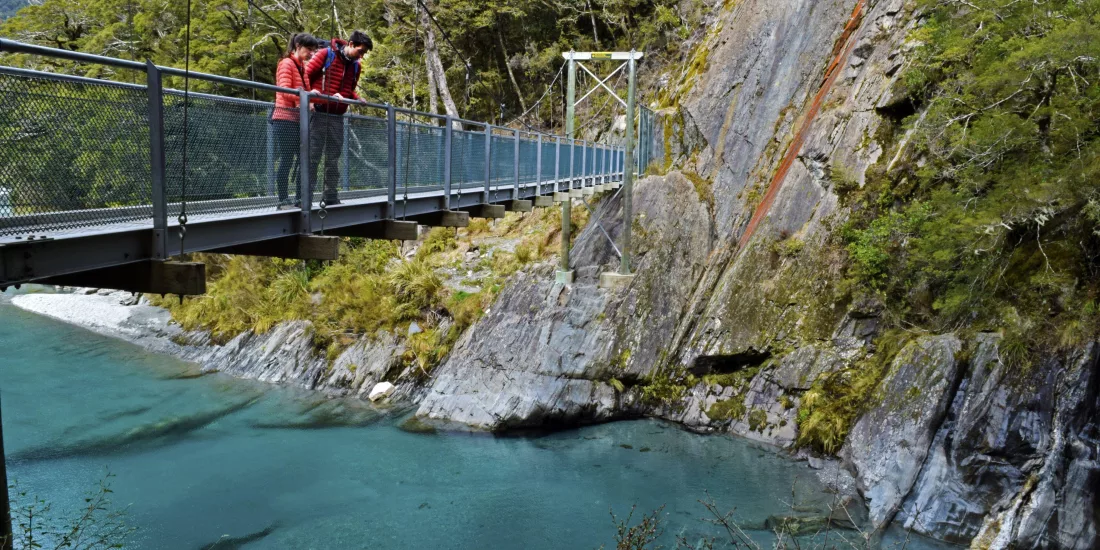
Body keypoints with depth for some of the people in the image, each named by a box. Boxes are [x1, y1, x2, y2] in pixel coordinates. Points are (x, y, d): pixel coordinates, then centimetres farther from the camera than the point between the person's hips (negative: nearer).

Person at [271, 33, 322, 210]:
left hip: (298, 120, 8)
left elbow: (305, 90, 15)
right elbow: (284, 90, -17)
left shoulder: (303, 66, 18)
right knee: (286, 160, -7)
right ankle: (283, 200, -3)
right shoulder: (286, 64, -6)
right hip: (285, 119, -8)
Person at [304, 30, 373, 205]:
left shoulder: (355, 66, 14)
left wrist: (357, 99, 1)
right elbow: (306, 74, -4)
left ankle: (330, 195, 15)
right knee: (313, 156, -5)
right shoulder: (325, 55, -4)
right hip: (319, 114, -6)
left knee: (333, 158, 9)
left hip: (337, 117, 6)